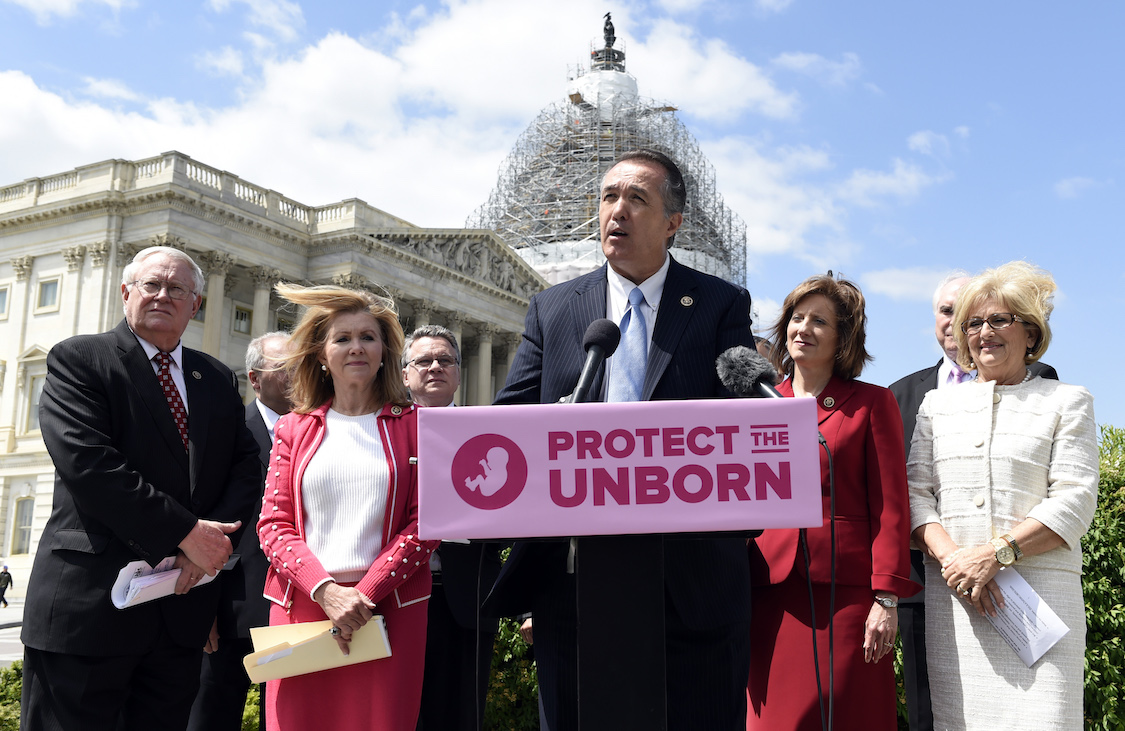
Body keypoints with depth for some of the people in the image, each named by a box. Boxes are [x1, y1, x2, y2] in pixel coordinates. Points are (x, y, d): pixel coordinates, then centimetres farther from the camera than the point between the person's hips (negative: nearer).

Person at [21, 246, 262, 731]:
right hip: (89, 604, -5)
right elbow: (88, 464, -15)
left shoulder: (218, 380, 15)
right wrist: (184, 532, -17)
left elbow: (245, 464, 8)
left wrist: (214, 539, -11)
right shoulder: (77, 359, -2)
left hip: (184, 608, 5)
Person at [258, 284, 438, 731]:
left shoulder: (414, 426, 7)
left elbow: (423, 522, 0)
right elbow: (274, 524, 5)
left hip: (387, 608, -1)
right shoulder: (294, 429, 12)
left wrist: (364, 594, -10)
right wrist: (327, 591, -11)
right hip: (302, 605, 1)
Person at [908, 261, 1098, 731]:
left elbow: (1074, 501, -2)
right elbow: (915, 493, 8)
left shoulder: (1066, 402, 9)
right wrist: (952, 557, -10)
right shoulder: (936, 404, 16)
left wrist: (996, 554, -13)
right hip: (951, 594, 2)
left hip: (1038, 588, -2)